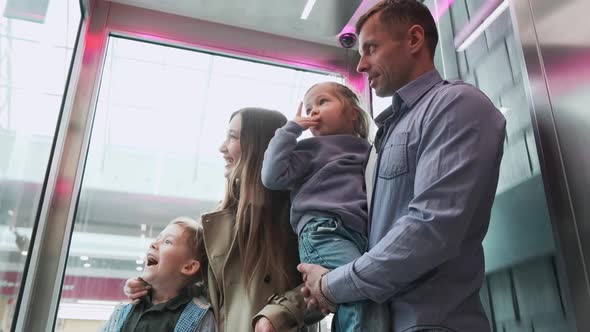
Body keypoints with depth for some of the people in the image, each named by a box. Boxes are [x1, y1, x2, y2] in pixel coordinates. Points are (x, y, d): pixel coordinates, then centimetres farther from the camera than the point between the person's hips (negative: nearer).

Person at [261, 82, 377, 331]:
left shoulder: (369, 152, 28)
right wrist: (291, 129, 7)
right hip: (324, 231, -5)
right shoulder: (311, 148, 17)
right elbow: (273, 177, 2)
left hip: (362, 236, 5)